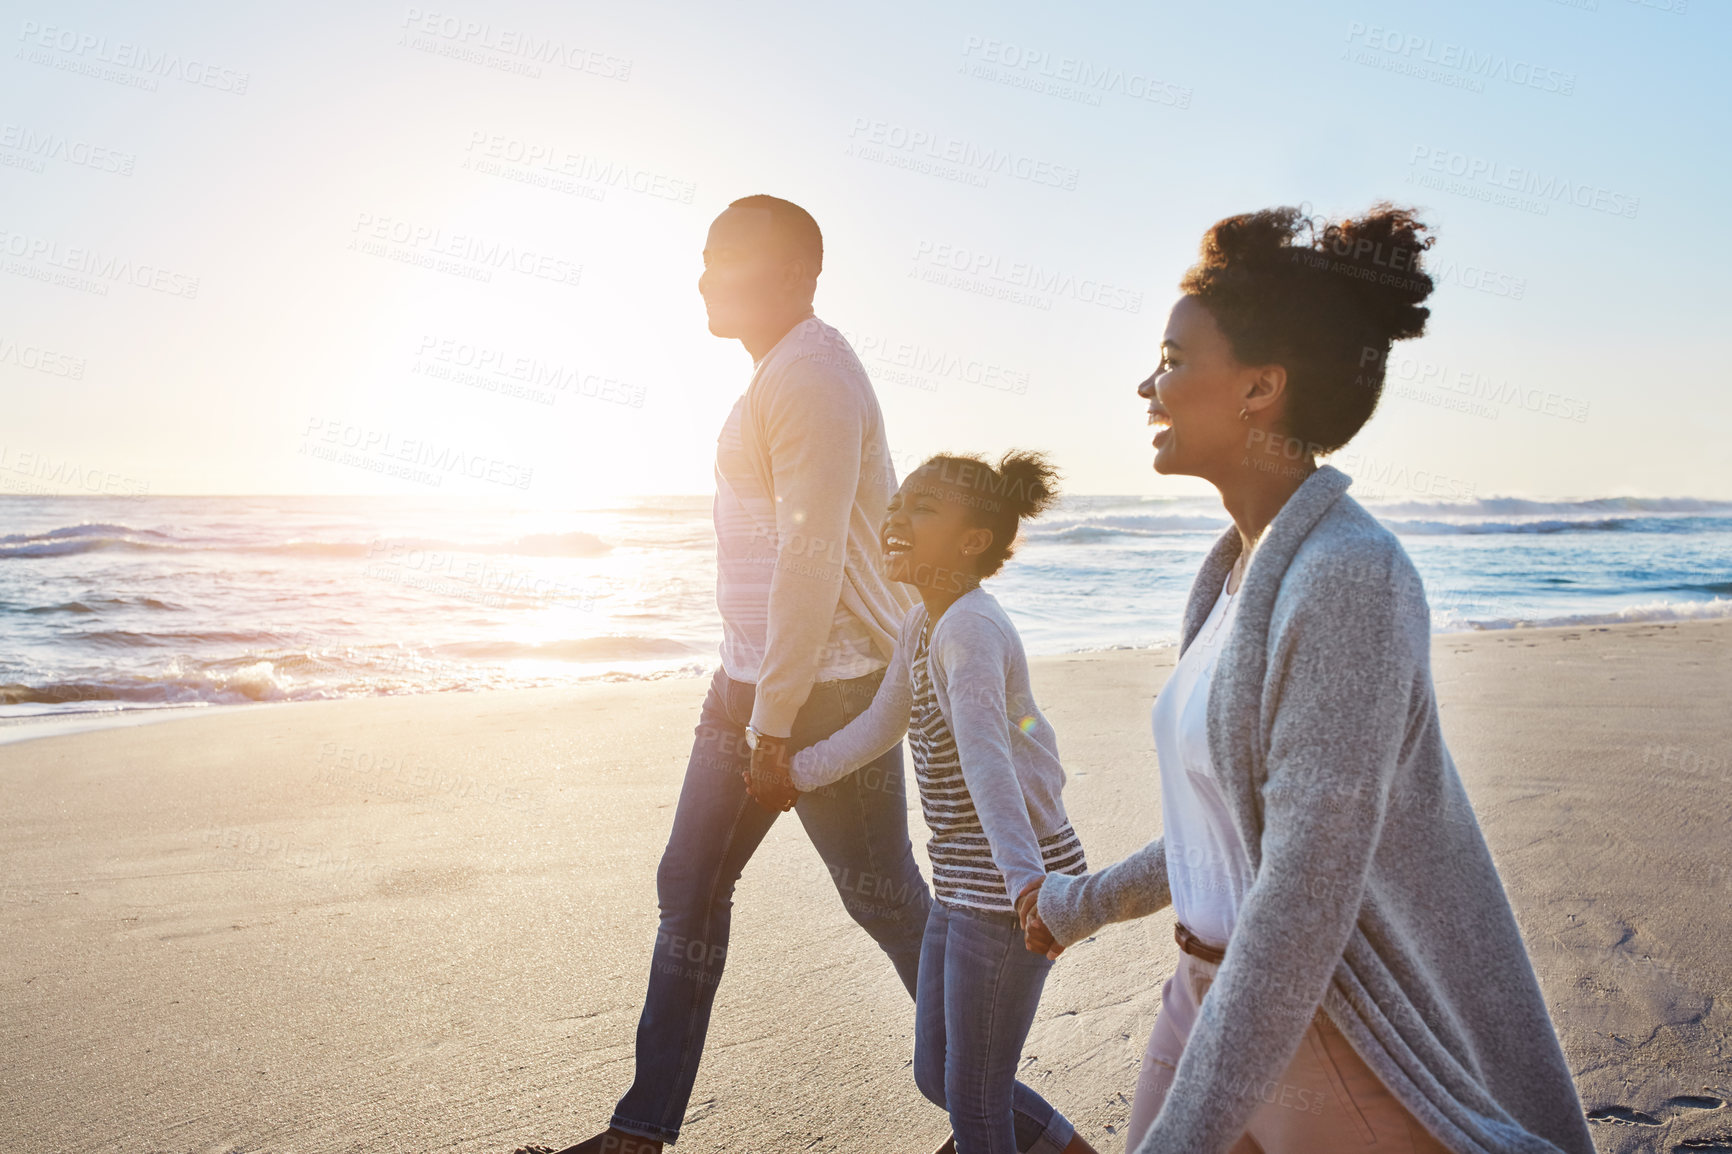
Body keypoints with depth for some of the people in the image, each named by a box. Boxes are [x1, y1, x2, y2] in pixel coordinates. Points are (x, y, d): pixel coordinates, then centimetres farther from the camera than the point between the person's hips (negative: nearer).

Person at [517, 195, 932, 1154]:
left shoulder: (811, 375, -15)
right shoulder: (780, 374, 17)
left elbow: (811, 558, -22)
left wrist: (774, 726, -22)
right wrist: (752, 706, 21)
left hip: (825, 690, -10)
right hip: (749, 681, 10)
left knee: (886, 901, 2)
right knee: (689, 890, 10)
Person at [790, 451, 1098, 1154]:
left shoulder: (971, 628, -21)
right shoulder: (924, 622, 9)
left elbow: (986, 757, -37)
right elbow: (882, 724, 24)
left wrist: (1026, 879, -46)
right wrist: (795, 772, 25)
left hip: (1007, 891, -10)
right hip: (964, 884, 10)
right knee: (937, 1076, 20)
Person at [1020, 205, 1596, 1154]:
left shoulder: (1348, 577, -22)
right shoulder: (1240, 571, 6)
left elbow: (1308, 894, -27)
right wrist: (1088, 902, 27)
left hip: (1336, 1036, -8)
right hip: (1215, 1004, 8)